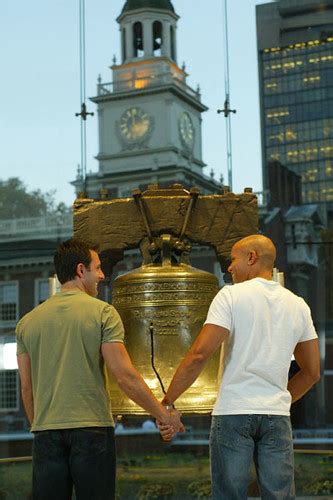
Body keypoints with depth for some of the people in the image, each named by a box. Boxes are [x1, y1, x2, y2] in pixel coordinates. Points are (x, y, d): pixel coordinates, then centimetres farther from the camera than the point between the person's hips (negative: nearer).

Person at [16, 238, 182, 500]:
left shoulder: (28, 321, 8)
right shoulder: (103, 313, -4)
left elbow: (27, 388, 10)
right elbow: (125, 375, -10)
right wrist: (163, 414, -1)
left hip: (46, 431, 4)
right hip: (92, 429, -3)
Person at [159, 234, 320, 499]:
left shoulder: (231, 295, -4)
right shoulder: (298, 305, 11)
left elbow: (199, 355, -13)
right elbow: (312, 372, 15)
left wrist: (167, 401, -8)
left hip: (233, 412, -4)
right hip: (277, 417, 4)